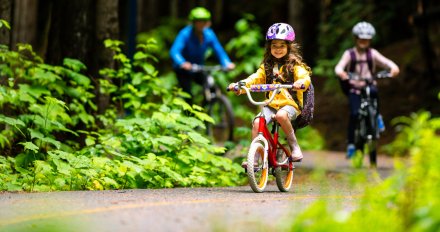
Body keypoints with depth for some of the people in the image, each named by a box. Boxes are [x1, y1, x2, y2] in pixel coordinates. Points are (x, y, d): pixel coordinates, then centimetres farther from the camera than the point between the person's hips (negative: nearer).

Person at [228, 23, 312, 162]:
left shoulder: (294, 65, 2)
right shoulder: (266, 66, 15)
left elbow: (305, 77, -15)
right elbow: (255, 79, 4)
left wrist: (301, 83, -40)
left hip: (290, 104, -4)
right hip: (271, 104, 4)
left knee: (281, 115, -37)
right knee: (257, 122, -21)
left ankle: (294, 147, -20)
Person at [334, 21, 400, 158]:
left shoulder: (372, 53, 4)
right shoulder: (349, 54, -1)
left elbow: (386, 62, -8)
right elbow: (339, 66, -16)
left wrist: (393, 67, -31)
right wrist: (341, 72, -41)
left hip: (369, 85, 1)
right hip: (354, 88, -1)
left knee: (373, 91, -36)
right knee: (354, 113, -19)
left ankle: (377, 116, -12)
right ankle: (350, 143, -8)